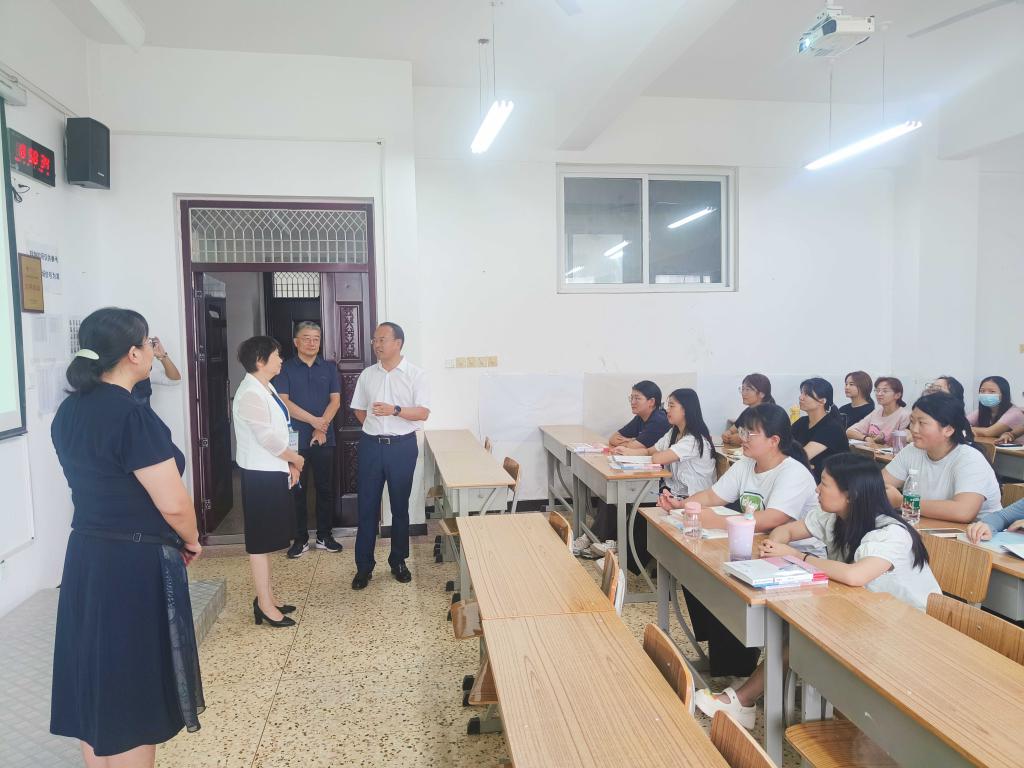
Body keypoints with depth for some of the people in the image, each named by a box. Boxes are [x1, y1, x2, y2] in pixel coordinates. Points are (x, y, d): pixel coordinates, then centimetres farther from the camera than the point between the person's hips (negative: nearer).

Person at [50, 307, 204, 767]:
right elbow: (173, 505, -21)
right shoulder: (134, 417, -21)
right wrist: (191, 542, -2)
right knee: (133, 693, 7)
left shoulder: (68, 411, 4)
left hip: (85, 555, 8)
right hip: (136, 564, -8)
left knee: (96, 684, 20)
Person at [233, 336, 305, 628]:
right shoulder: (250, 393, -19)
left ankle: (266, 597, 27)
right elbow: (268, 438, -22)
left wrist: (290, 463, 6)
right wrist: (296, 458, -8)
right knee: (260, 539, 0)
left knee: (267, 539, 16)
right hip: (260, 474, -10)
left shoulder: (266, 388, 12)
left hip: (273, 471, 10)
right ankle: (265, 605, 9)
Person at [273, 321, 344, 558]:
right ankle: (300, 538, 16)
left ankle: (325, 536, 19)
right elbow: (283, 402, -9)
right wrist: (314, 420, -14)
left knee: (325, 488, 7)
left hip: (324, 438, 2)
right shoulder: (285, 368, 1)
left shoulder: (329, 368, 8)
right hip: (295, 439, -2)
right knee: (297, 489, 5)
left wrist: (322, 427, -11)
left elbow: (335, 400, 2)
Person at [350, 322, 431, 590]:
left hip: (402, 446, -2)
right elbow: (359, 410, 16)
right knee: (367, 506, 5)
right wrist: (374, 428, 5)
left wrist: (394, 410, -24)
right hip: (371, 445, 2)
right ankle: (364, 565, 15)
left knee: (400, 505, 10)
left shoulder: (416, 375, -5)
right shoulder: (367, 374, 5)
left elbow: (423, 413, -11)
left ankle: (398, 560, 25)